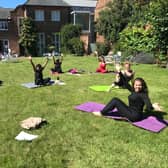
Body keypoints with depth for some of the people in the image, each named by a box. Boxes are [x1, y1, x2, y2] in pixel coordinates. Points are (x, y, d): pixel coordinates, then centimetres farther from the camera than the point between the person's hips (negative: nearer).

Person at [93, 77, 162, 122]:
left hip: (135, 116, -8)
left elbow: (148, 105, -32)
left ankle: (102, 113, 1)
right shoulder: (133, 91, 5)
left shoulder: (143, 95, -18)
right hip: (130, 111, 8)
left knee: (115, 100, -10)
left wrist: (153, 106, -57)